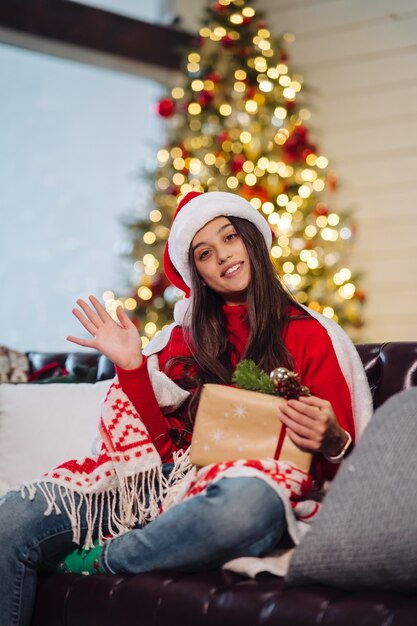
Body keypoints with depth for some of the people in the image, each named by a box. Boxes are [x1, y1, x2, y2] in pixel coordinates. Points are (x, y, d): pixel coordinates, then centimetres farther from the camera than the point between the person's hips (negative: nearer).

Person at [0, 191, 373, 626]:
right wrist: (131, 365, 6)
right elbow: (164, 442, 14)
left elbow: (339, 463, 5)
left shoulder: (309, 335, 8)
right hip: (171, 476, 3)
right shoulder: (187, 336, 21)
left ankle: (99, 559, -20)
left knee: (250, 500, -43)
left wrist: (331, 441, -18)